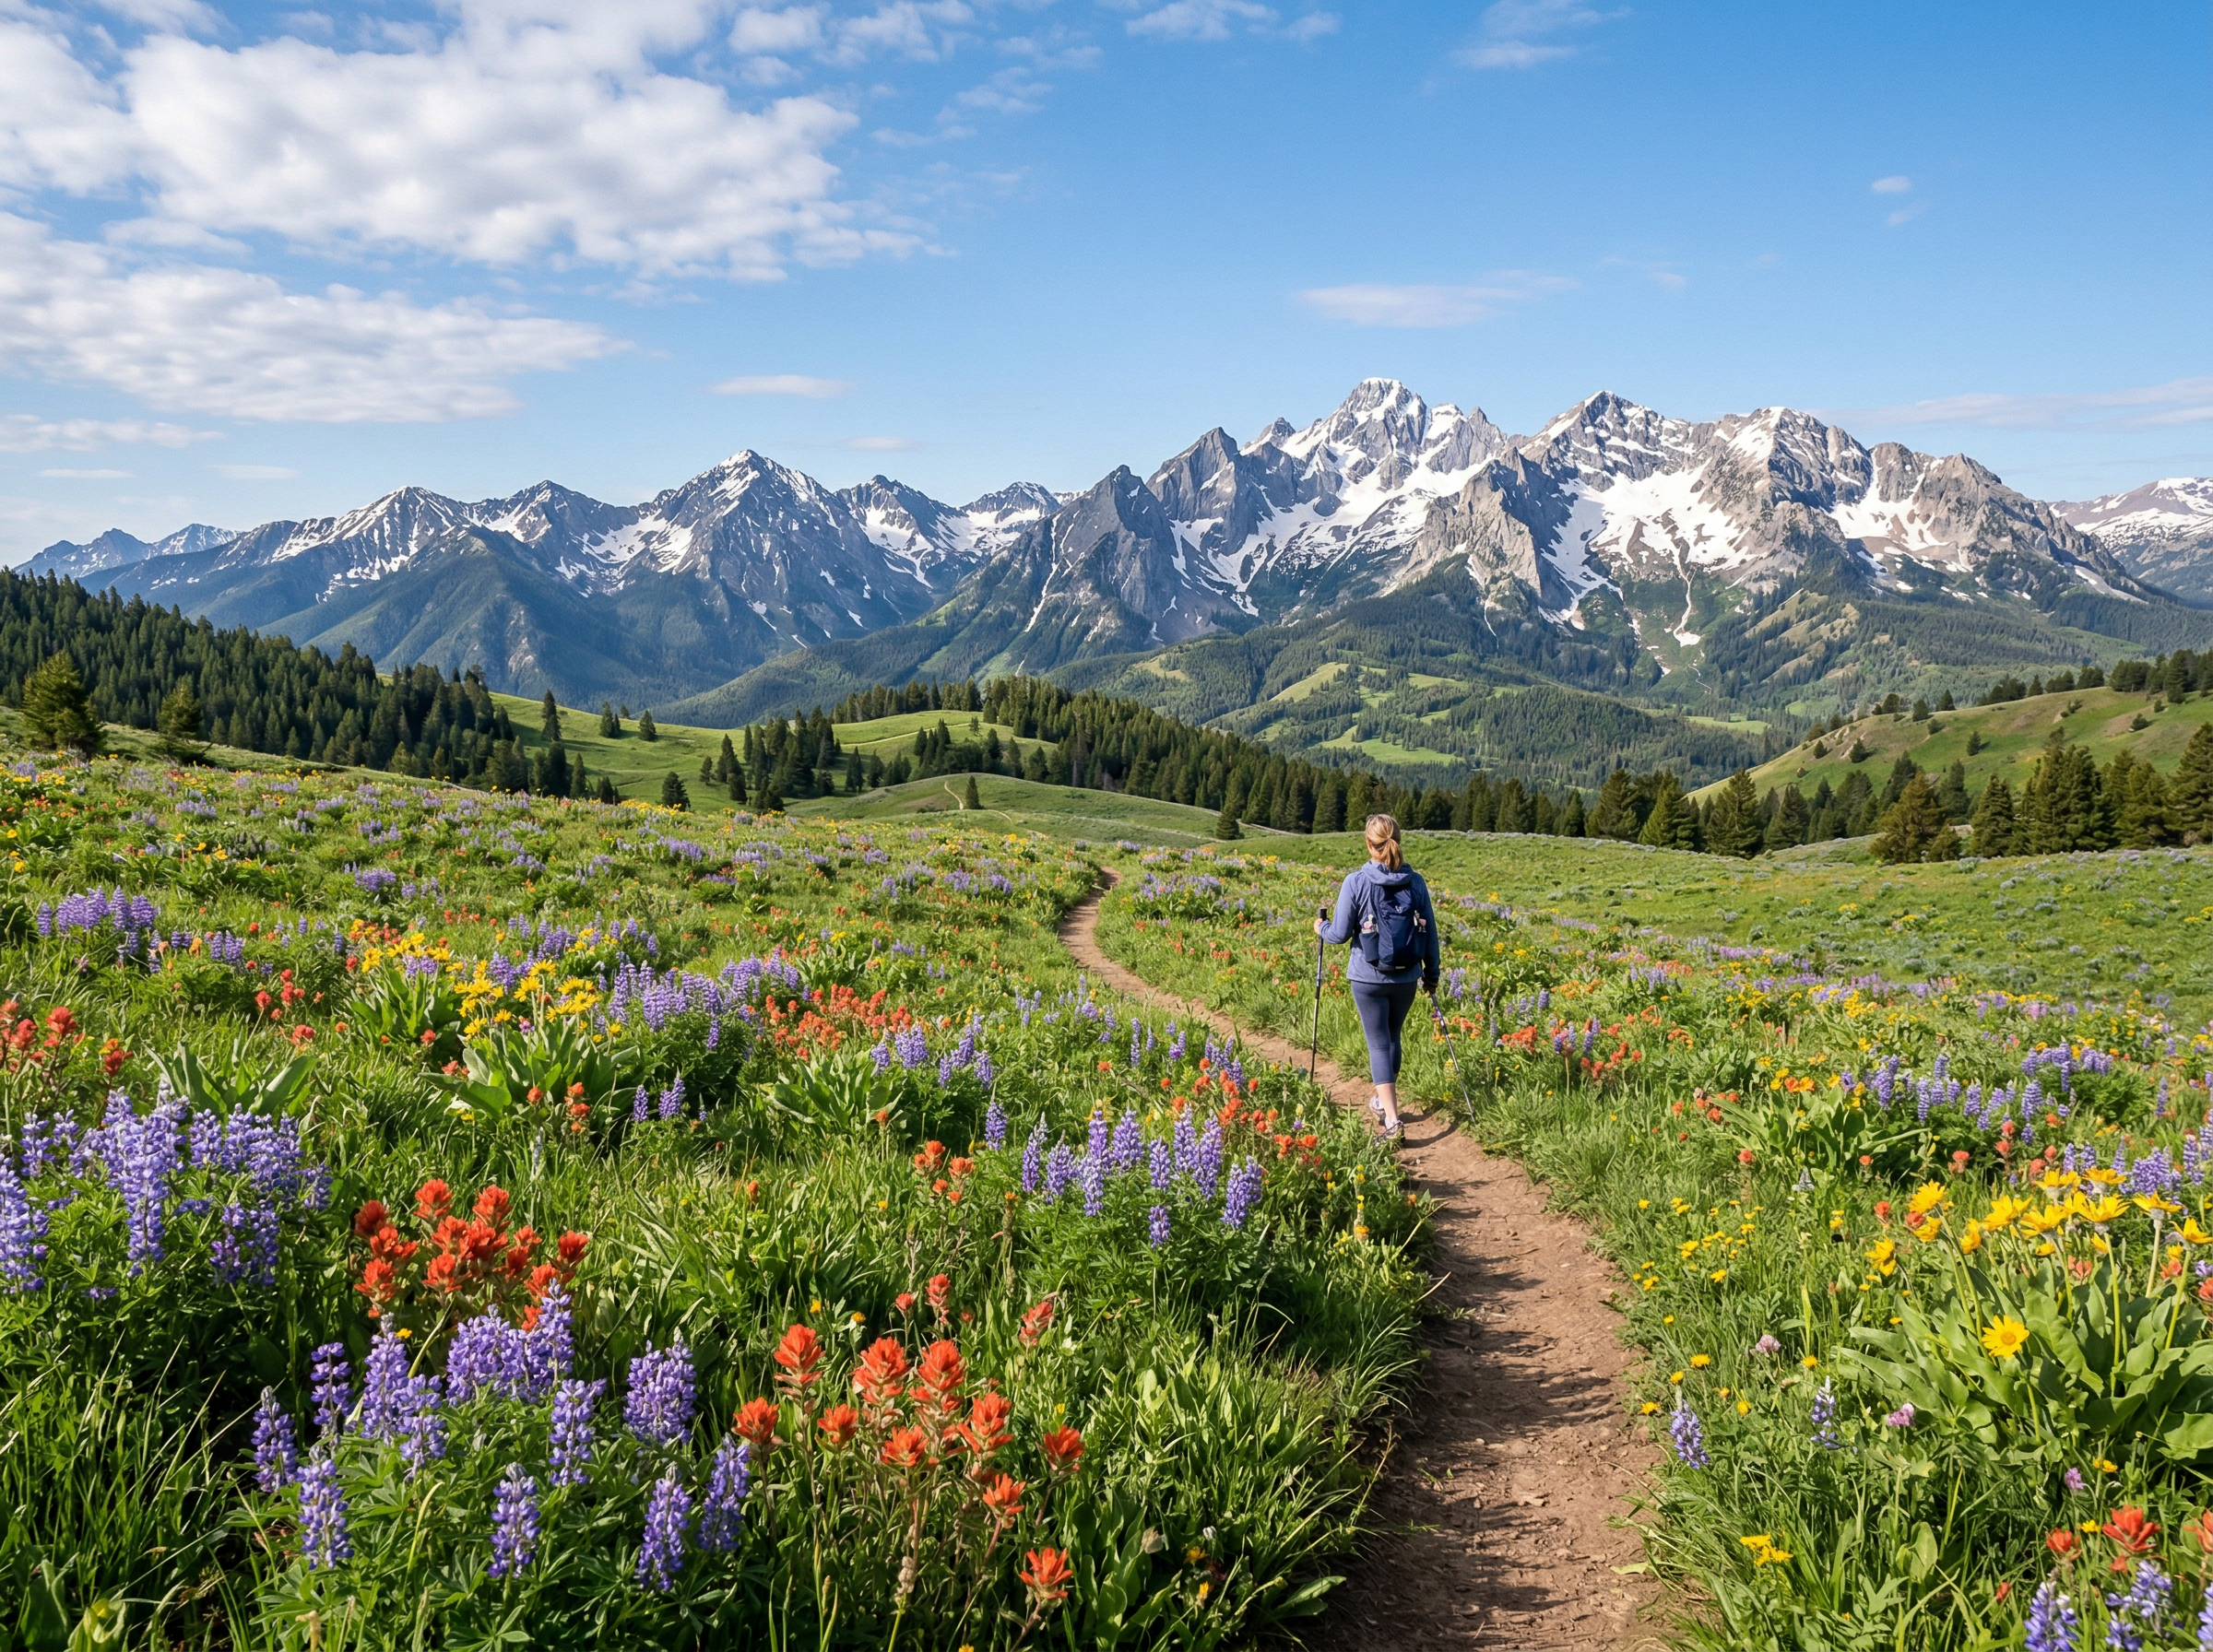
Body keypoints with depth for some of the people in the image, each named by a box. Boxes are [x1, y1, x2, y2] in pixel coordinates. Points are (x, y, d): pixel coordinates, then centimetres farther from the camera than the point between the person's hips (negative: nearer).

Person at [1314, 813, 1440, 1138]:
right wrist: (1431, 973, 18)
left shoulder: (1355, 882, -13)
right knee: (1392, 1037, 23)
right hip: (1407, 977, 4)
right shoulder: (1416, 882, -2)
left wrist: (1321, 928, 14)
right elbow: (1430, 932, 5)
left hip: (1369, 978, -3)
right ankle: (1385, 1099, 39)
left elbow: (1340, 934, -8)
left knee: (1379, 1044, 3)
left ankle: (1392, 1120, -6)